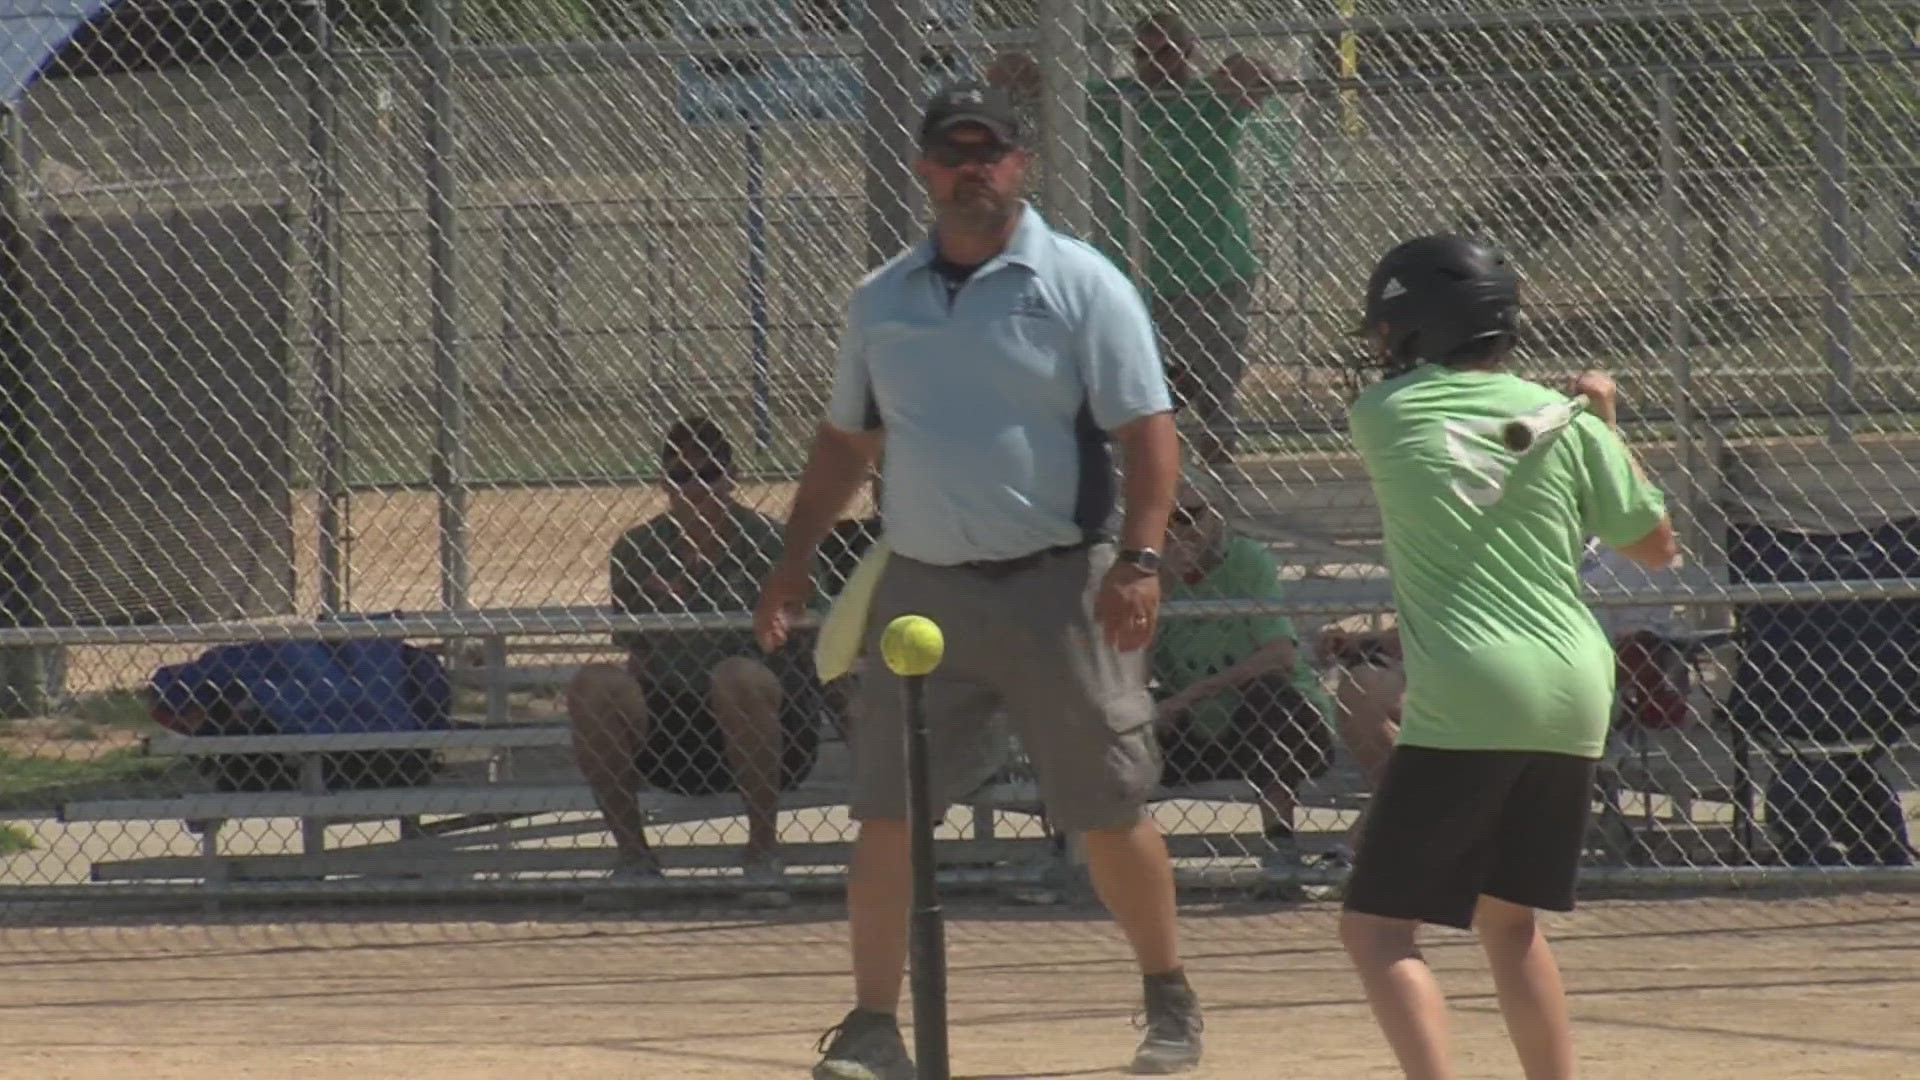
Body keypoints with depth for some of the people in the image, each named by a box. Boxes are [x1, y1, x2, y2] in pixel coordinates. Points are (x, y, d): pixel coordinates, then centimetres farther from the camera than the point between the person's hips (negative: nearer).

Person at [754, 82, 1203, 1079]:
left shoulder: (1080, 286, -4)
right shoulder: (882, 301, 10)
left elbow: (1146, 429, -8)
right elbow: (845, 438, 21)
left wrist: (1140, 558, -19)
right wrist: (796, 556, 13)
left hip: (1059, 584, -4)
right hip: (921, 587, 4)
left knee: (1108, 810, 2)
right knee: (886, 811, -2)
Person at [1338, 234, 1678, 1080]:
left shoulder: (1381, 416, 4)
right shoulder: (1564, 421, 9)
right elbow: (1655, 545, 18)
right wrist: (1607, 427, 26)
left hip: (1465, 701, -5)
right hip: (1575, 695, 5)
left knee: (1376, 928, -4)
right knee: (1507, 920, 22)